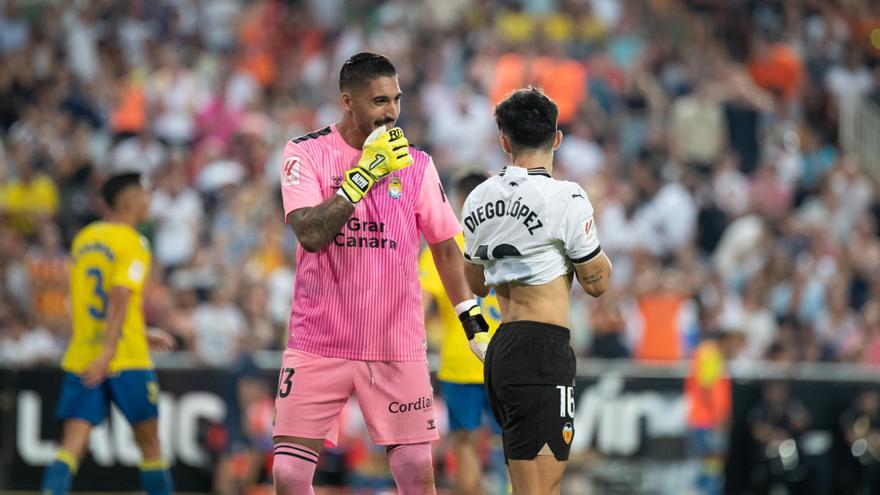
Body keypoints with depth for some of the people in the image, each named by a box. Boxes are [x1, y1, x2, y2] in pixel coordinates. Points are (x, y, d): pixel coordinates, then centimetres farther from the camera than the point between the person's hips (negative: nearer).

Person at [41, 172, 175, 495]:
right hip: (127, 359, -5)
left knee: (72, 444, -5)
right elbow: (119, 297, -19)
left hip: (80, 357, 5)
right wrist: (108, 352, -25)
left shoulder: (83, 239, 15)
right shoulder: (133, 243, -6)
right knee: (149, 444, 11)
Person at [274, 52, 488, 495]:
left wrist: (471, 315, 11)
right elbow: (310, 234, -17)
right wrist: (364, 173, -21)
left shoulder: (416, 164, 5)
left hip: (397, 345, 2)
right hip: (320, 343, -2)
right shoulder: (305, 154, -3)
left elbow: (444, 246, 15)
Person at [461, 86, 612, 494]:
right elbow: (596, 282, -2)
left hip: (498, 351, 8)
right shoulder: (565, 199, -9)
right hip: (542, 351, -8)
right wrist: (589, 238, 15)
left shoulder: (479, 199, 12)